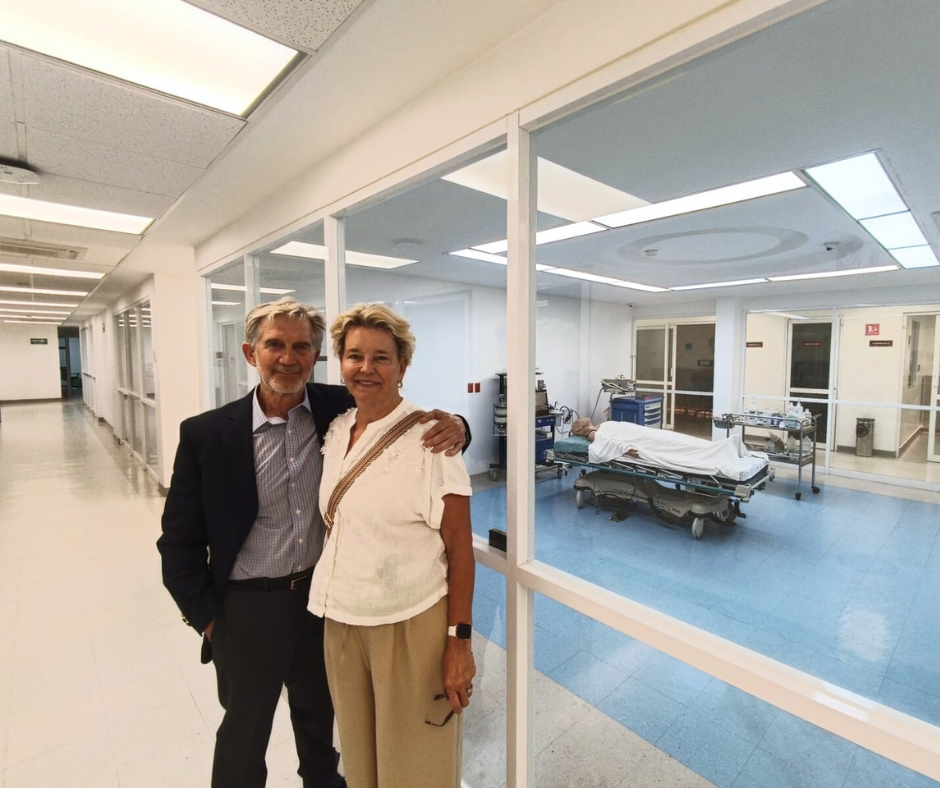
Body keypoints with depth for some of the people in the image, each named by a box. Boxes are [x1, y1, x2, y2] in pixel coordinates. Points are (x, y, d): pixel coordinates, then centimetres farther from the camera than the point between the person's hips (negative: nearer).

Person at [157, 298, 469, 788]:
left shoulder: (341, 409, -12)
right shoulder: (206, 434, -14)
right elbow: (180, 540, -6)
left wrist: (453, 426, -27)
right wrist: (206, 618, -5)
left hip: (324, 593, 2)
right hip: (247, 606, -2)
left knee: (318, 715, 28)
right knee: (244, 732, 23)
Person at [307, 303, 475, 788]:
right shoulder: (336, 431, 2)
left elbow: (459, 547, -14)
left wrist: (459, 642, -14)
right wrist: (333, 613, 11)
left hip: (410, 629, -5)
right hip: (341, 624, 6)